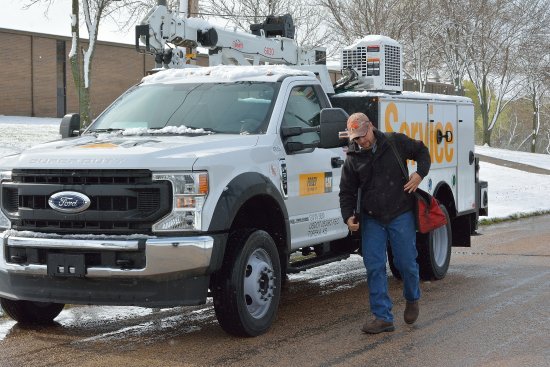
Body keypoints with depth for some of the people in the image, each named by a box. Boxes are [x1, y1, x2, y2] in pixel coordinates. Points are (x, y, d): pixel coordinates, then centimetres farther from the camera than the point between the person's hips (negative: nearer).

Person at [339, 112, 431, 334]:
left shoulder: (396, 142, -2)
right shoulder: (352, 159, 3)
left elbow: (422, 151, 12)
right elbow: (347, 192, 9)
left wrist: (420, 174, -5)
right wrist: (348, 216, -6)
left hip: (400, 215, -2)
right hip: (371, 219, 2)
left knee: (406, 262, 2)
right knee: (374, 266, -4)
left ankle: (412, 299, 32)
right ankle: (382, 316, 2)